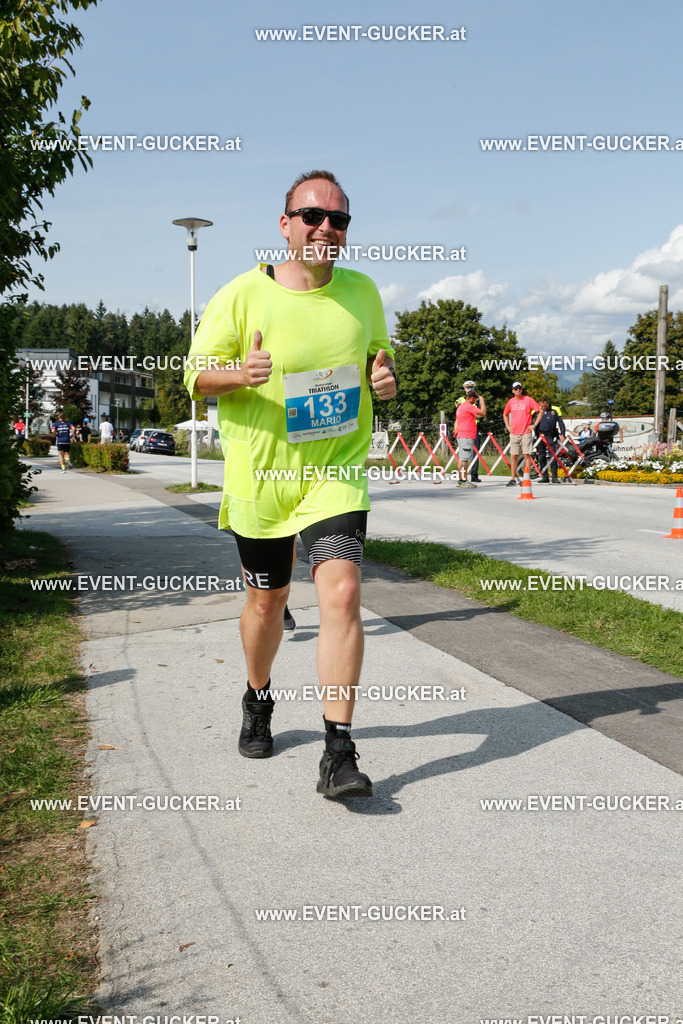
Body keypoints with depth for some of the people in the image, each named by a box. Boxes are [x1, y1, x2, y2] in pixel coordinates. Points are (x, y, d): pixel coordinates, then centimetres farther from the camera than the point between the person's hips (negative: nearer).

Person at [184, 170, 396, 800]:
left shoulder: (362, 292, 4)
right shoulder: (241, 297, -7)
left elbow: (379, 351, 19)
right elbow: (197, 374, -2)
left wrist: (384, 375, -5)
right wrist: (240, 372, -24)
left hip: (337, 473, 1)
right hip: (262, 476, -1)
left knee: (342, 593, -17)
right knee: (267, 601, 12)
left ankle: (339, 751, -10)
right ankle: (258, 701, 43)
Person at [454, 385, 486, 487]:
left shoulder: (460, 406, 20)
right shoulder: (468, 406, -10)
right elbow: (483, 413, -13)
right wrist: (482, 400, -1)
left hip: (461, 436, 10)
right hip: (467, 436, -10)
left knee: (461, 459, 10)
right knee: (465, 459, -11)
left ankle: (460, 481, 12)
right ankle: (464, 481, -14)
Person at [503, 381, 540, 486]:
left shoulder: (528, 399, -2)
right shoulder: (511, 401, 10)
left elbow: (540, 411, -1)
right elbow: (505, 414, 27)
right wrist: (507, 426, 14)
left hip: (526, 433, -4)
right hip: (514, 433, 4)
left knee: (527, 455, -6)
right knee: (514, 456, 5)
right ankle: (513, 479, 11)